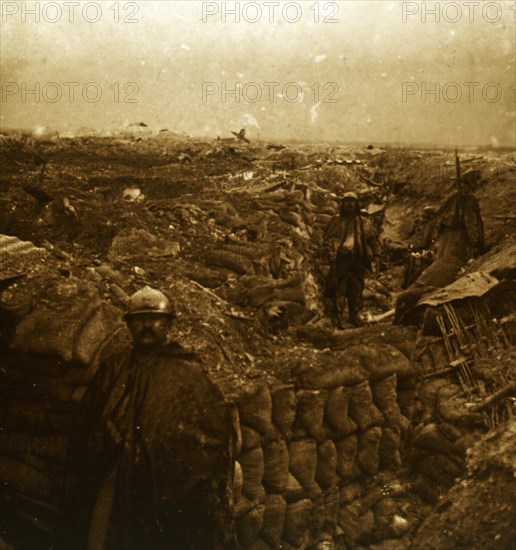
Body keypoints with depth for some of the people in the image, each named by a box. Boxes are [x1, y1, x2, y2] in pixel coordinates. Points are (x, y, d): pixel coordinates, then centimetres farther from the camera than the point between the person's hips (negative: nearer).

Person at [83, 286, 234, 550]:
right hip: (120, 492, 3)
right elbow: (93, 425, 17)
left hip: (173, 496, -2)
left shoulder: (188, 372, 2)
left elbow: (217, 425, -2)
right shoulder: (113, 370, 12)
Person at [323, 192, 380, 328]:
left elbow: (373, 239, 17)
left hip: (358, 260, 3)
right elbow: (328, 238, 5)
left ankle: (354, 315, 15)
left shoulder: (364, 223, 17)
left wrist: (375, 254, 4)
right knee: (339, 287, -8)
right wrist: (330, 253, -10)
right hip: (340, 259, -2)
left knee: (356, 288, 5)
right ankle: (338, 316, -4)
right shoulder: (335, 221, 12)